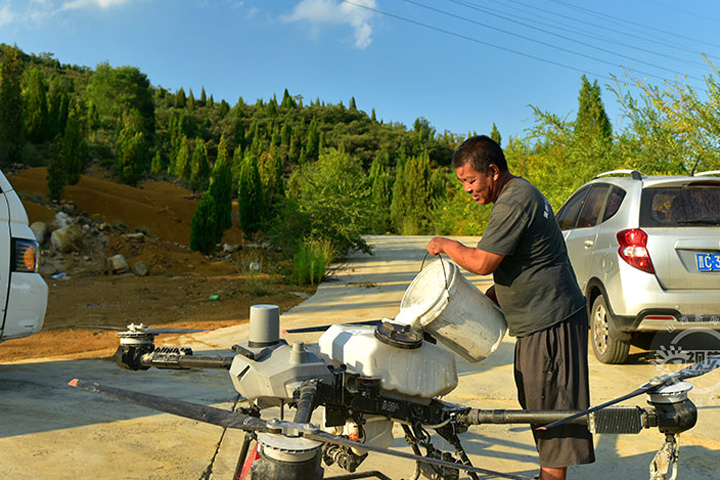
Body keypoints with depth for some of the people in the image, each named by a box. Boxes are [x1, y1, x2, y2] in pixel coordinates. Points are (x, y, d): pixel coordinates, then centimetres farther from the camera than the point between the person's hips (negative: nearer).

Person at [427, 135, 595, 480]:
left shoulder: (513, 204, -20)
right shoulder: (521, 192, 14)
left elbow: (481, 262, -22)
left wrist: (446, 245, -6)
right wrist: (492, 296, 15)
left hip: (550, 321, -11)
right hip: (539, 320, 11)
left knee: (549, 404, -3)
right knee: (537, 402, 17)